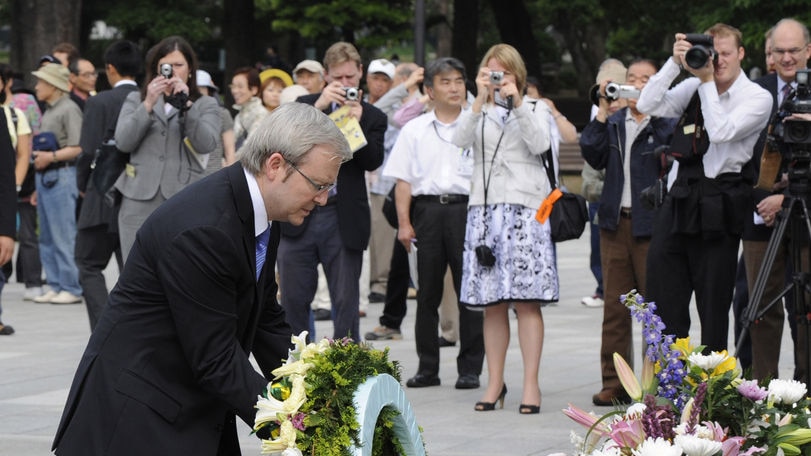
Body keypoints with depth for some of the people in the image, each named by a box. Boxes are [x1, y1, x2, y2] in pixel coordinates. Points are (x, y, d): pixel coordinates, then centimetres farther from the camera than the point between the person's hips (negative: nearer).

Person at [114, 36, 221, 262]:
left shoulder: (206, 105, 14)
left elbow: (206, 144, -4)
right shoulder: (135, 100, 18)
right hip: (140, 201, 1)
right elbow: (123, 142, 2)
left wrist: (185, 105, -13)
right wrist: (148, 105, -8)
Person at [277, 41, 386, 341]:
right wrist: (318, 107, -17)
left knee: (346, 302, 1)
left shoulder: (372, 117, 8)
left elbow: (373, 161, -4)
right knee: (293, 300, 4)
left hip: (343, 221, -1)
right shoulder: (307, 105, 10)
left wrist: (356, 124, -17)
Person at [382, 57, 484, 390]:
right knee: (427, 293, 5)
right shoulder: (415, 130, 10)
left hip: (466, 208, -1)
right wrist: (404, 222, -1)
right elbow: (403, 179, 8)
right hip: (428, 209, 1)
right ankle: (427, 367, 12)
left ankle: (470, 368, 4)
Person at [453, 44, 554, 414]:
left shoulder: (535, 110, 13)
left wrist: (517, 101, -9)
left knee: (527, 300, -8)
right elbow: (461, 140, -4)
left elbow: (539, 144, -6)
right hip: (485, 206, 2)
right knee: (492, 303, 2)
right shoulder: (478, 112, 16)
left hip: (525, 206, -2)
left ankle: (531, 384, -7)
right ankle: (495, 382, 8)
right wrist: (481, 99, -11)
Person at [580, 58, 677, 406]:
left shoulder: (666, 123, 0)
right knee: (615, 309, 7)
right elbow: (594, 155, 0)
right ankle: (614, 384, 11)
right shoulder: (613, 123, 14)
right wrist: (604, 112, -5)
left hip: (651, 224, -5)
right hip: (615, 222, 5)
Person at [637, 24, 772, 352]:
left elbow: (722, 131, -16)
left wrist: (707, 81, -12)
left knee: (713, 305, 1)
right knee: (663, 301, 3)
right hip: (678, 199, 4)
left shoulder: (758, 98, -1)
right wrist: (675, 62, -6)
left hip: (717, 209, -4)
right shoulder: (693, 88, 12)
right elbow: (648, 106, -1)